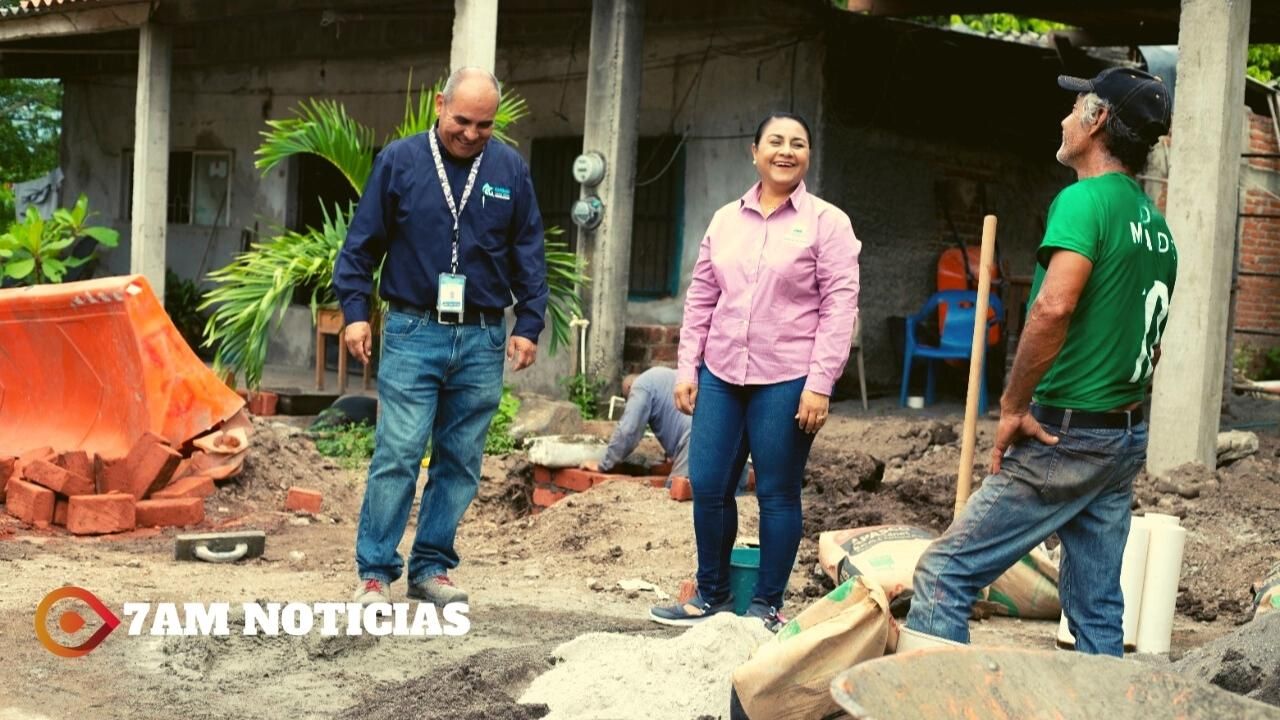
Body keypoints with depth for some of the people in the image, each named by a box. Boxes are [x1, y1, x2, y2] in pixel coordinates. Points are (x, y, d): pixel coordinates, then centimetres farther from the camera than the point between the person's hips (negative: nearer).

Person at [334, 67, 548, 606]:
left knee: (460, 461, 7)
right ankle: (375, 571, 1)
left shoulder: (510, 170, 6)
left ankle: (432, 567, 17)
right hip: (413, 334, -2)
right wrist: (355, 311, -3)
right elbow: (361, 243, 4)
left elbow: (529, 255, 12)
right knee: (397, 456, -7)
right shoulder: (398, 161, 1)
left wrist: (529, 324, 6)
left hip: (482, 341, 3)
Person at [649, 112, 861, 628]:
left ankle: (766, 606, 16)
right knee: (707, 487, 7)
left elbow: (840, 306, -7)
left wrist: (820, 383, -14)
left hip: (787, 381, -4)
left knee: (777, 494, 3)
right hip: (720, 376, 4)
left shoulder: (827, 222, -2)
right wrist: (686, 367, 7)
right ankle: (712, 595, 24)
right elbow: (700, 298, 13)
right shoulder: (726, 219, 11)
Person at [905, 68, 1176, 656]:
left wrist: (1013, 405, -20)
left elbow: (1054, 307, -30)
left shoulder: (1084, 200, -14)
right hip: (1129, 439, 9)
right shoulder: (1155, 223, 13)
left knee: (944, 574, -5)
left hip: (1064, 436, -9)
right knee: (1097, 610, 13)